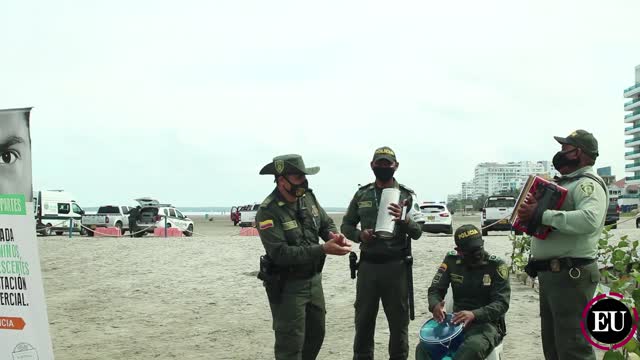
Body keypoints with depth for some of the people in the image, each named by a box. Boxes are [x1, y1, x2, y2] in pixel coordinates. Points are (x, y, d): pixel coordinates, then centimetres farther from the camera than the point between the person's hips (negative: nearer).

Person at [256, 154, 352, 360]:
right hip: (286, 285, -7)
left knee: (316, 333, 20)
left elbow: (326, 223, 11)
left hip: (314, 279, 7)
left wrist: (334, 235, -14)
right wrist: (323, 249, -31)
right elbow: (281, 253, -28)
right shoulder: (268, 212, -23)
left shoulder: (308, 197, -1)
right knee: (291, 343, 1)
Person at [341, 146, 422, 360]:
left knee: (398, 320, 7)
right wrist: (359, 234, -11)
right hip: (367, 265, 2)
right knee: (363, 320, 11)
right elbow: (346, 225, 10)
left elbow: (417, 232, -6)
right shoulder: (362, 194, 7)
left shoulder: (406, 195, 0)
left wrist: (402, 219, -26)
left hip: (396, 266, -2)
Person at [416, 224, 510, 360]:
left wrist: (474, 314, -34)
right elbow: (435, 289, 5)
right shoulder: (452, 261, 2)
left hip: (487, 323, -3)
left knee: (474, 347, -38)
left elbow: (501, 303, -15)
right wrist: (435, 305, -21)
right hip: (458, 321, 3)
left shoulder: (496, 266, -9)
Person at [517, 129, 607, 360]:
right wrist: (531, 210, 8)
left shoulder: (588, 183, -13)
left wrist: (542, 215, -30)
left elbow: (589, 220, -32)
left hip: (570, 276, -10)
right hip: (550, 274, 10)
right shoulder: (564, 183, 18)